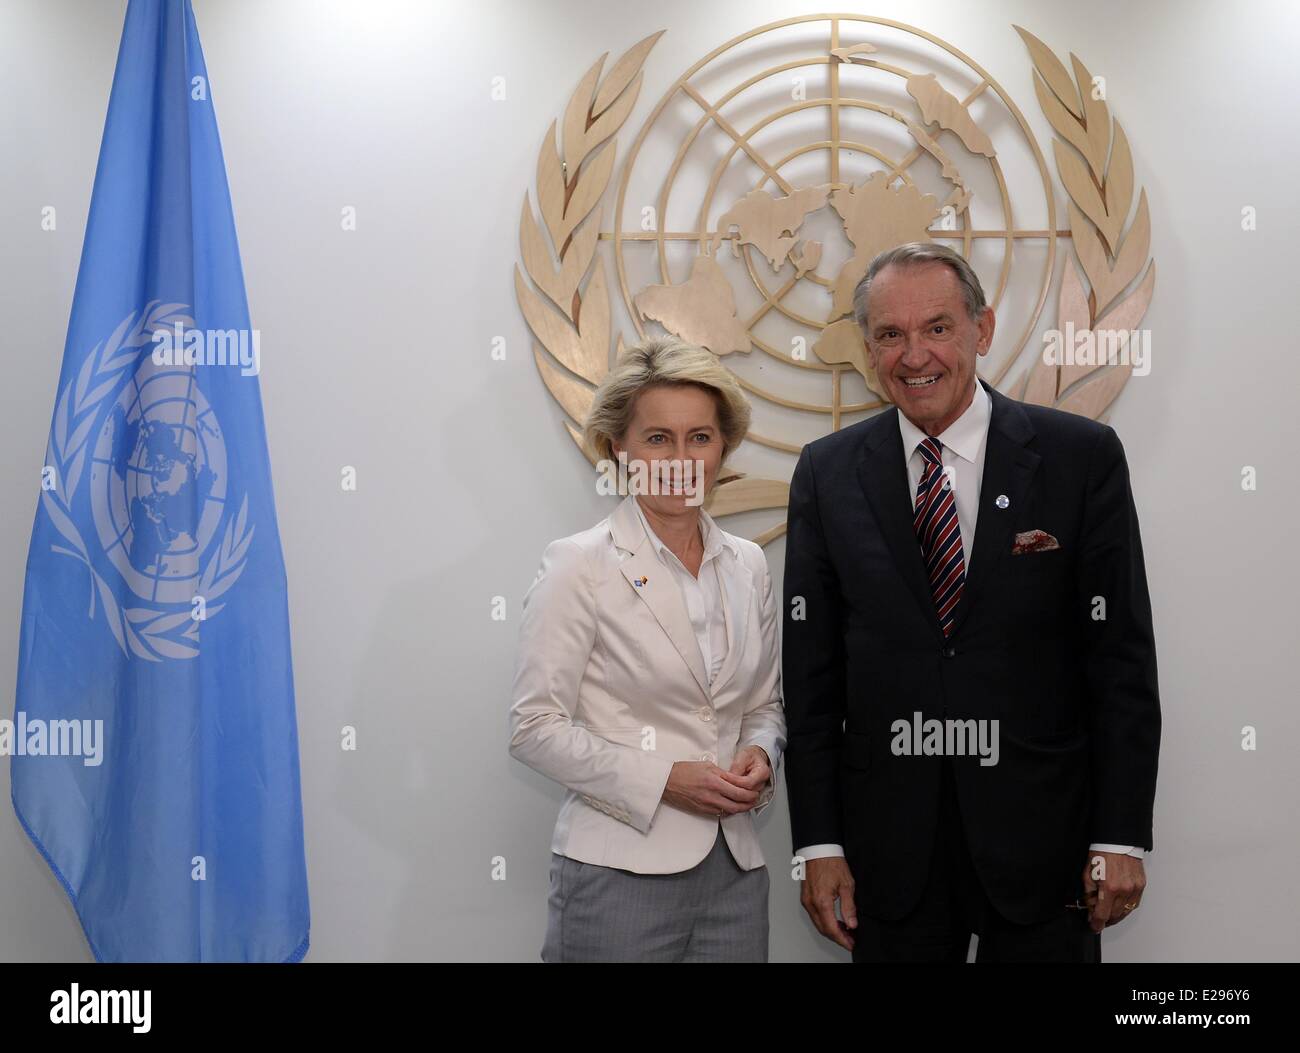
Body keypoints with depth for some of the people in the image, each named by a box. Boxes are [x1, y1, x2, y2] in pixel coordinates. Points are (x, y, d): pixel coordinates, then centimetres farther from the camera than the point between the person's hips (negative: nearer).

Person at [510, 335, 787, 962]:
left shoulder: (747, 565, 8)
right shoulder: (580, 566, -7)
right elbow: (534, 727, -9)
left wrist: (759, 756, -4)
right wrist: (663, 780, -16)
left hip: (735, 870, 5)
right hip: (620, 871, -4)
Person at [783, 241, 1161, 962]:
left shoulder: (1082, 456, -3)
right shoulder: (828, 472, 2)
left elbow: (1123, 654, -3)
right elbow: (810, 671, 2)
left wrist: (1122, 836, -6)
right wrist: (819, 844, -1)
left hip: (1042, 827, -1)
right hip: (889, 839, 1)